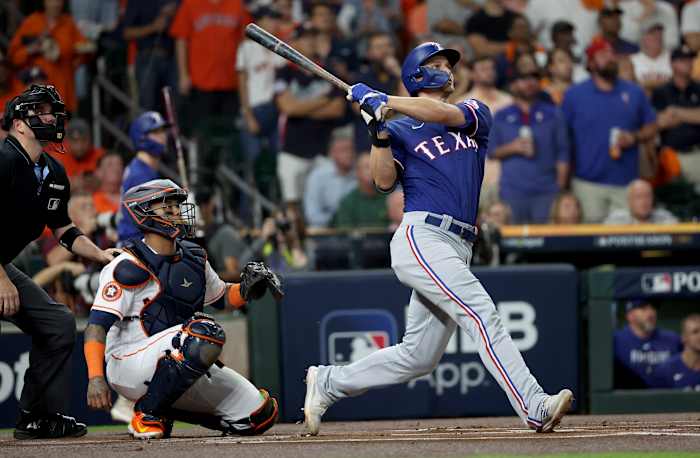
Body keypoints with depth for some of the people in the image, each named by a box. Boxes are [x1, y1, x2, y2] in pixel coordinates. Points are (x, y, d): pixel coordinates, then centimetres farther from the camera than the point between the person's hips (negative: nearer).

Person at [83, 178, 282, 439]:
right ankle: (147, 414, -18)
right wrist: (96, 378, -31)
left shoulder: (193, 258, 10)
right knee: (206, 334, -33)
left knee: (261, 415, 0)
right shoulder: (130, 266, -14)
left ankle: (166, 409, 14)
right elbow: (97, 324, -18)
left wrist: (246, 290, 1)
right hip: (128, 366, -8)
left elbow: (221, 298, 24)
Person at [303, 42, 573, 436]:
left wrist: (383, 100, -5)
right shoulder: (401, 131, 12)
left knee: (418, 356, 7)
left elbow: (447, 115, -2)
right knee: (481, 312, -22)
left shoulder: (476, 114, 20)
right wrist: (379, 133, -16)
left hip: (457, 251, 5)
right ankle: (535, 407, -30)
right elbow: (385, 181, -3)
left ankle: (328, 383, 20)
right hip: (421, 237, -5)